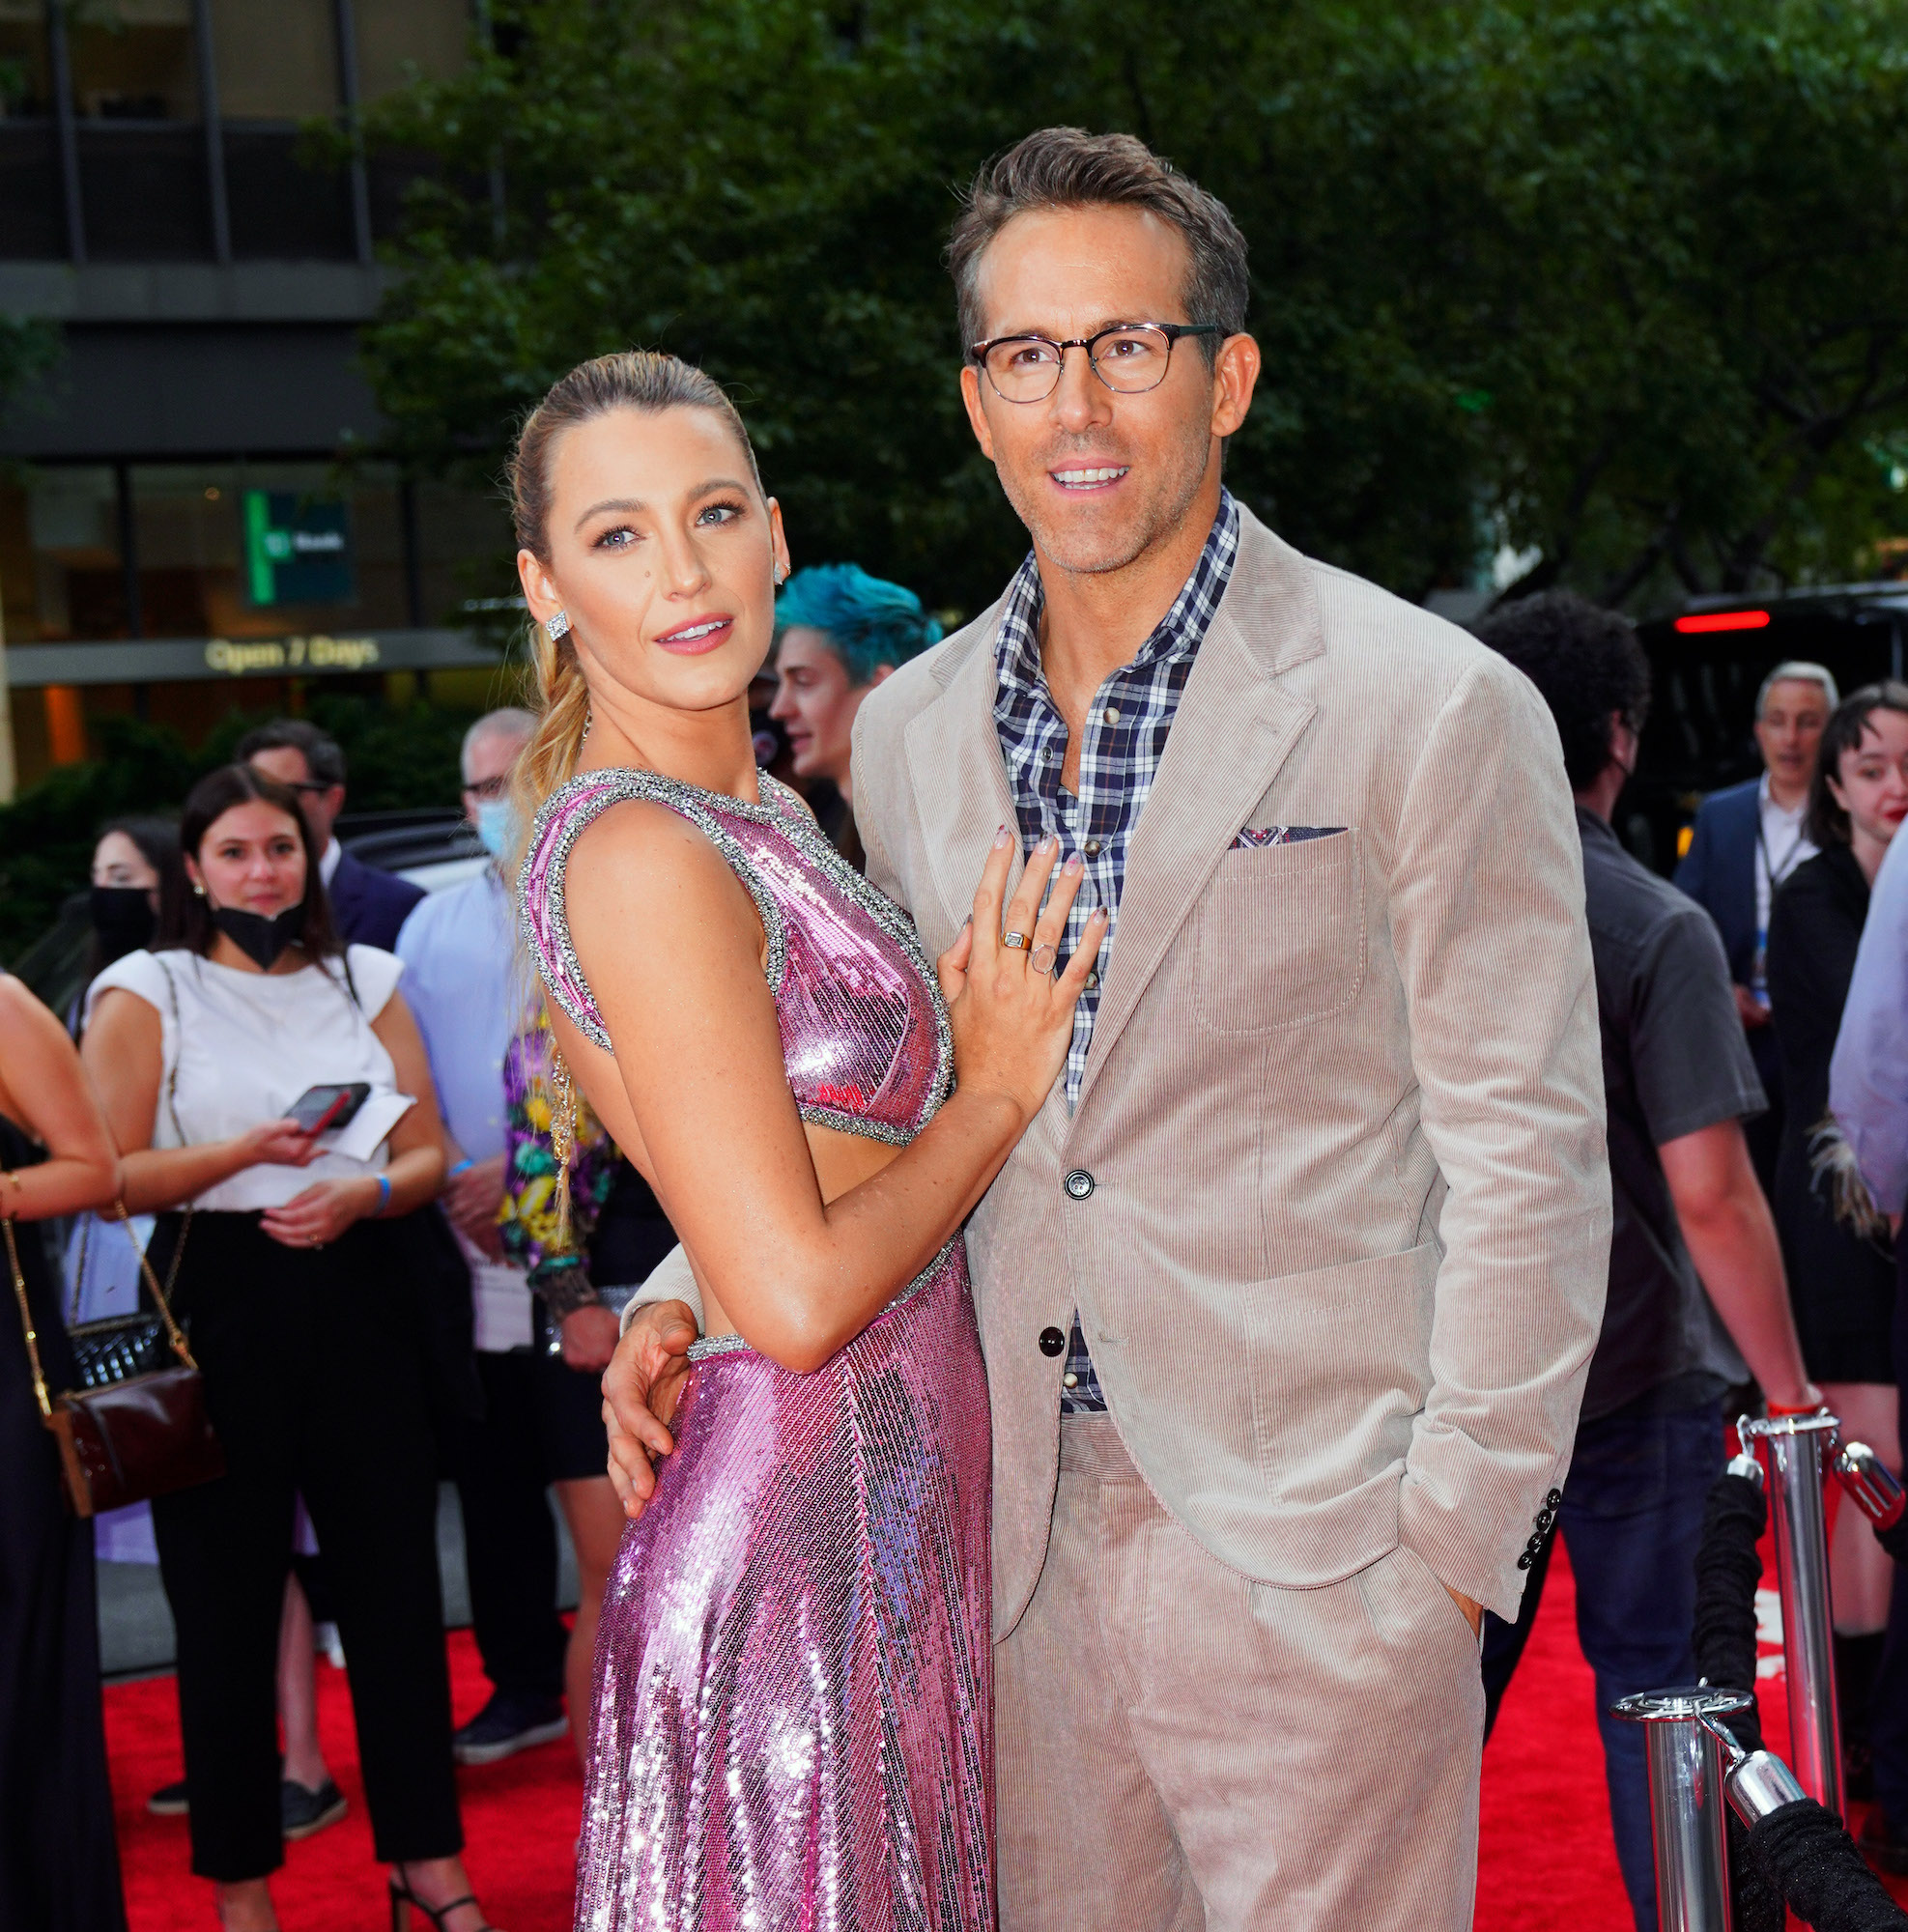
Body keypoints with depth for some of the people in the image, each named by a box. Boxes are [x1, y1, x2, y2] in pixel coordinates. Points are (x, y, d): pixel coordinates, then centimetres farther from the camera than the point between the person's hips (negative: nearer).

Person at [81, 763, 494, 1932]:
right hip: (222, 1305, -2)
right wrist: (246, 1151, -16)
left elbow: (428, 1154, 9)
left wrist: (361, 1192, -12)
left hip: (363, 1297, 2)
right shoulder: (145, 992, 3)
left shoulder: (368, 980, 12)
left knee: (395, 1579, 4)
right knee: (228, 1596, 3)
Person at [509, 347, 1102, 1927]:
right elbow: (796, 1293, -21)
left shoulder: (757, 816, 11)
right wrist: (998, 1089, -9)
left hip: (888, 1512, 9)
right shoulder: (640, 854, -18)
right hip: (800, 1528, -9)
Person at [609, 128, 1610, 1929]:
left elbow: (1525, 1155, -7)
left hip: (1309, 1562, -5)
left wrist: (1456, 1536, -11)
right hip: (1030, 1547, 5)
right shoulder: (908, 732, 9)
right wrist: (697, 1286, 3)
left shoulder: (1431, 710, -7)